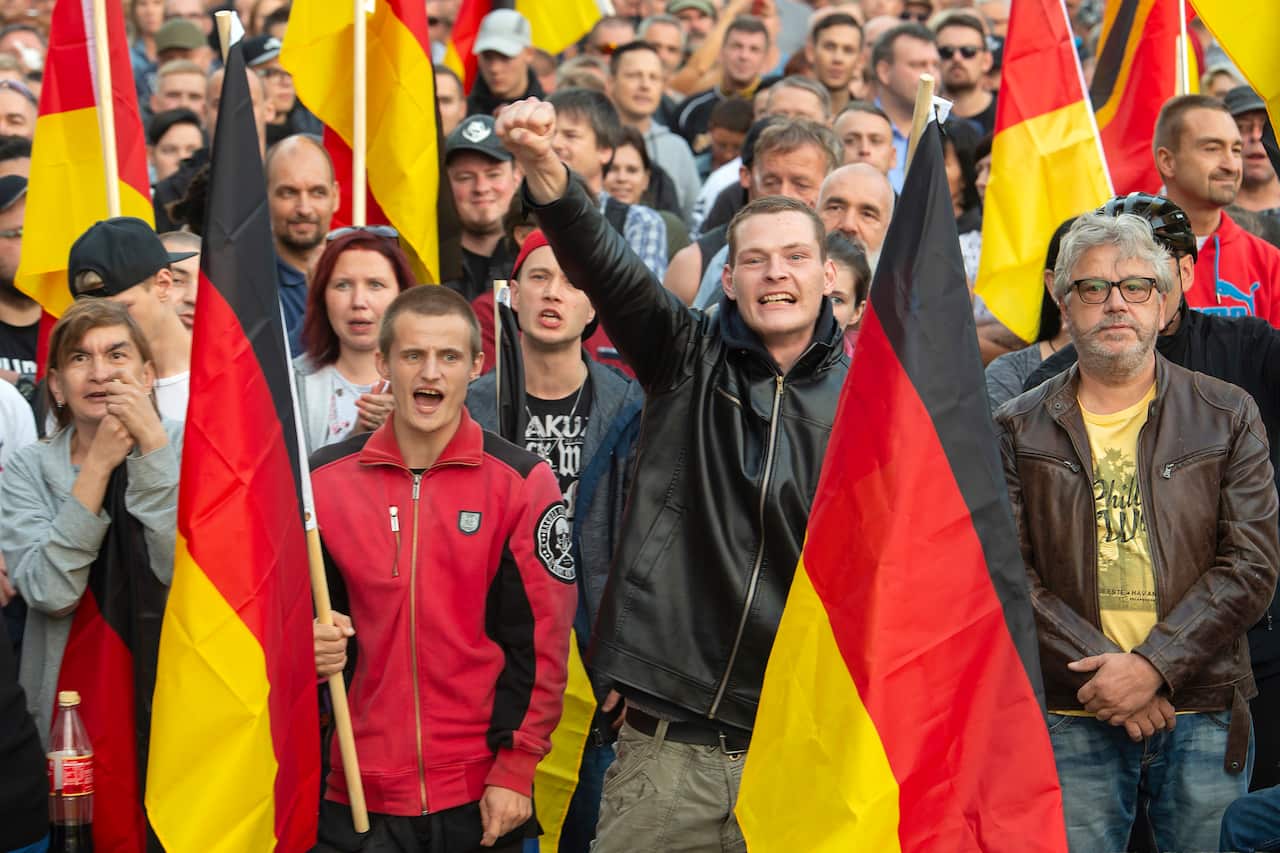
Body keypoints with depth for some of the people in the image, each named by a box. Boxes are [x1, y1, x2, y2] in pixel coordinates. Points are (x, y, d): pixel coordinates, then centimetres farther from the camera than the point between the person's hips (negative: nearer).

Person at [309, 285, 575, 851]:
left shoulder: (521, 482, -3)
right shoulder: (326, 480, 3)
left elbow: (540, 640, -4)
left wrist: (514, 771, -7)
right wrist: (312, 649, -10)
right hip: (358, 796, 2)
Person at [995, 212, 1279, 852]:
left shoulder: (1227, 416, 7)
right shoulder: (1018, 429, 7)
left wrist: (1153, 665, -13)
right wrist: (1102, 672, -13)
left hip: (1203, 714, 0)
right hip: (1068, 721, 0)